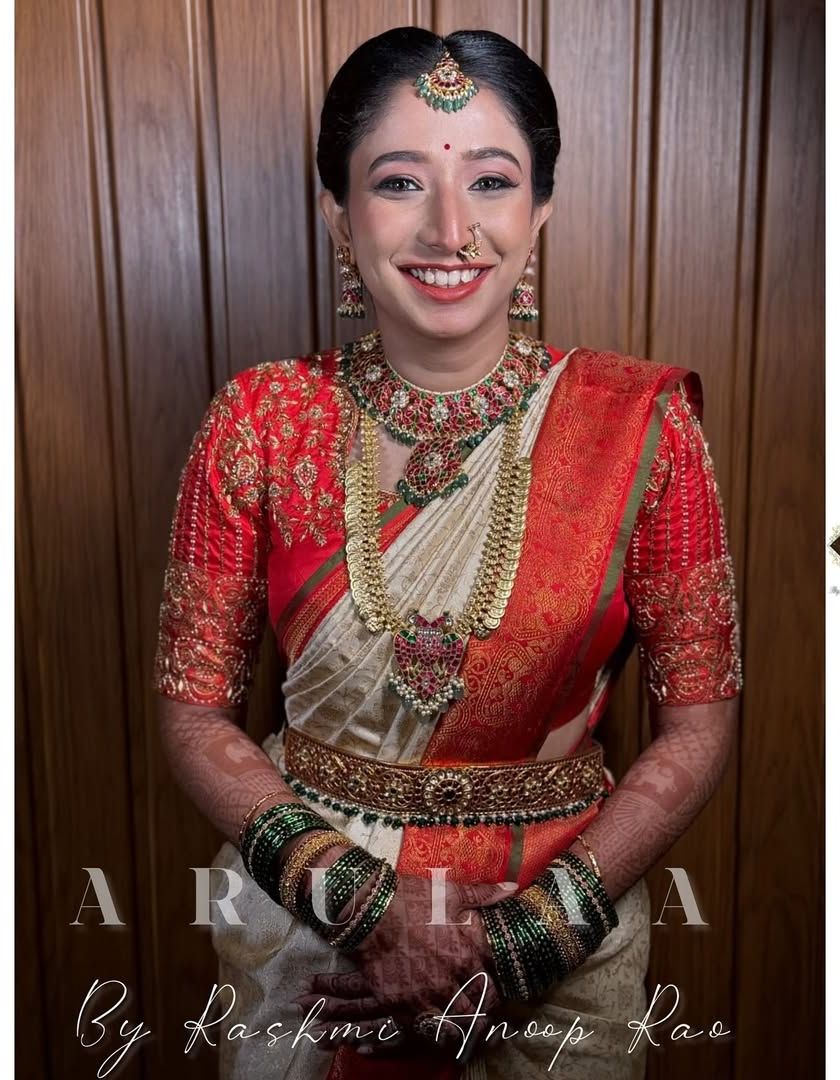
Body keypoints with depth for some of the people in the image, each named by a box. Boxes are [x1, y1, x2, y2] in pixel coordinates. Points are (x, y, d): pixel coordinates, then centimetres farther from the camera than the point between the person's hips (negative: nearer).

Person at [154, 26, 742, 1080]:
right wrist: (359, 898, -16)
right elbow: (194, 708, -6)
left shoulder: (640, 423, -12)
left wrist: (530, 936, -15)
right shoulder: (262, 421, -10)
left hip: (561, 938, 0)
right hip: (301, 926, 1)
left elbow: (699, 719, -8)